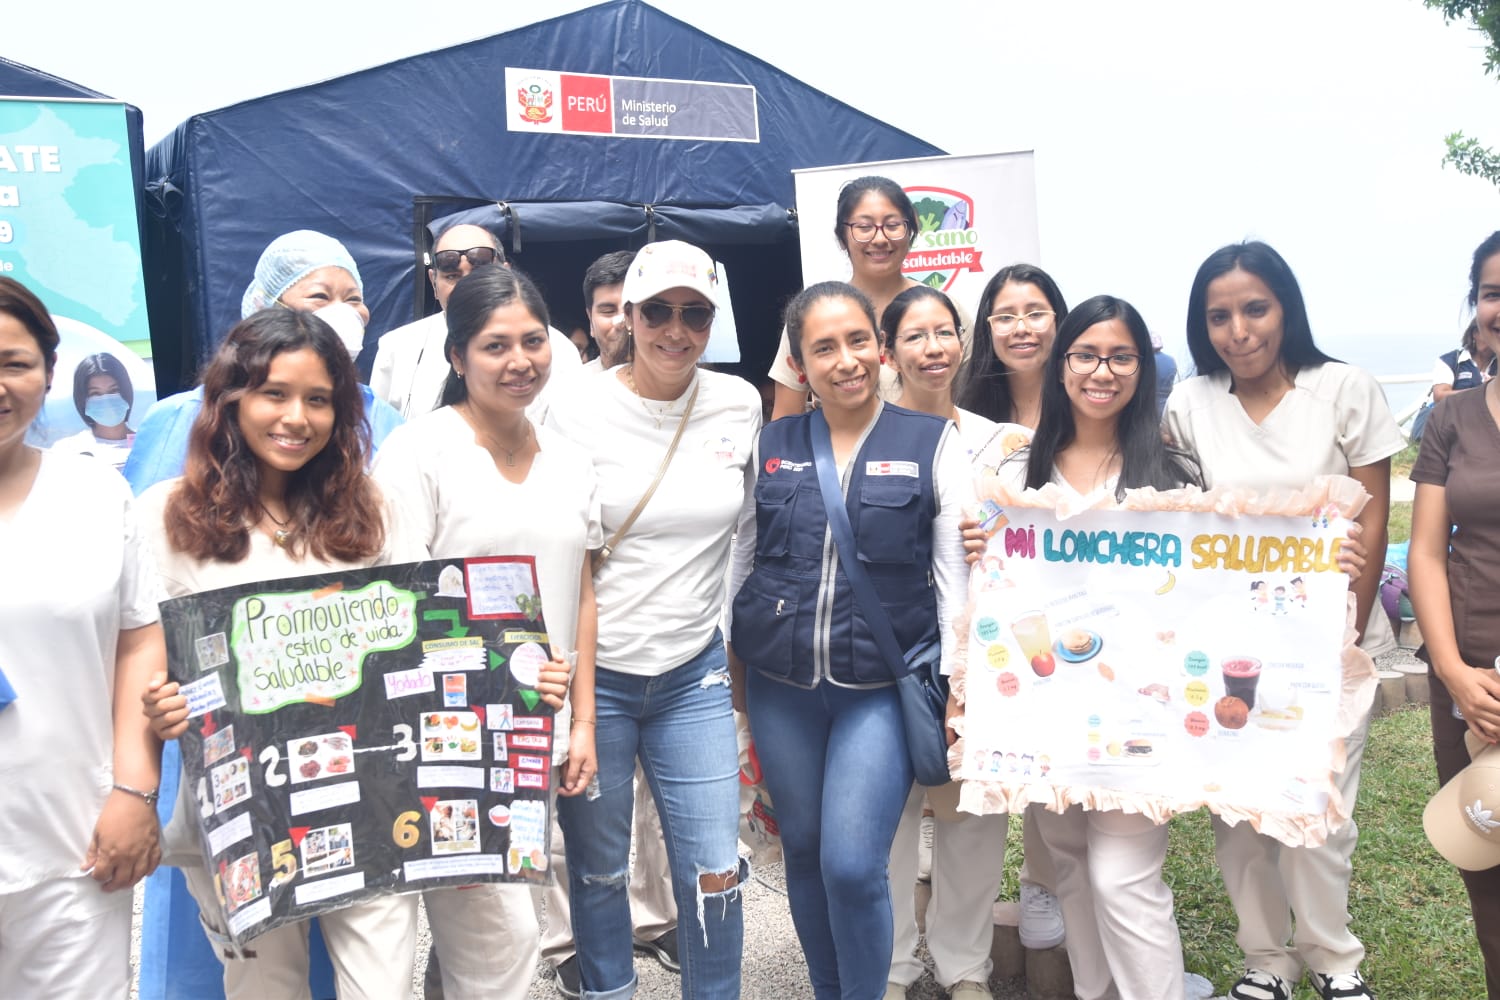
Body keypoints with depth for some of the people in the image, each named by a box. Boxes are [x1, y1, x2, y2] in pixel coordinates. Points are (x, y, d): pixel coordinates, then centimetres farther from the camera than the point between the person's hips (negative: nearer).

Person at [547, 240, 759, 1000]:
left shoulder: (740, 404, 0)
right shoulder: (578, 410, -9)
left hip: (694, 674, 2)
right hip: (594, 673, -2)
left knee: (715, 875, 3)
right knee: (598, 871, 12)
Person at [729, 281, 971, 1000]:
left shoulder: (932, 442, -2)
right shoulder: (769, 446, 4)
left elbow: (955, 570, -3)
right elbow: (734, 558, 10)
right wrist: (726, 660, 9)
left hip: (882, 688, -3)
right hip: (780, 686, 3)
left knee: (853, 865, -9)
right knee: (803, 852, 14)